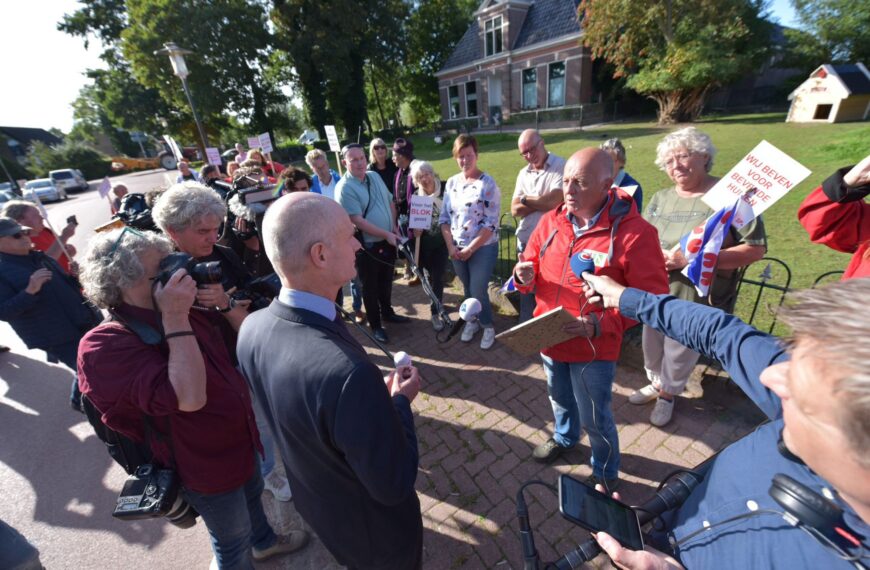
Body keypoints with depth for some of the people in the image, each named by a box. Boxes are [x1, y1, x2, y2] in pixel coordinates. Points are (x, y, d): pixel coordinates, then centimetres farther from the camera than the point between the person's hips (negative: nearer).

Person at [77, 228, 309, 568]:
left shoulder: (191, 314, -6)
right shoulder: (104, 347, -28)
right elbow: (190, 398, -41)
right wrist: (175, 318, -37)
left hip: (242, 441, 8)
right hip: (206, 468, -8)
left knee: (253, 494, 34)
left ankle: (265, 542, 63)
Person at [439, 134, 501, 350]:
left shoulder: (488, 184, -11)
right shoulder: (451, 182, 5)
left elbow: (491, 223, -15)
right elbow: (444, 217, 6)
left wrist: (470, 249, -16)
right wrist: (450, 246, -5)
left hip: (482, 248, -4)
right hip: (457, 249, 5)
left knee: (478, 290, -1)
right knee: (467, 289, 16)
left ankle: (488, 326, 24)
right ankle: (471, 321, 38)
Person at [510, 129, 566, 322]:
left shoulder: (561, 166, -8)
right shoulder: (523, 173, 11)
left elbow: (555, 200, -21)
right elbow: (515, 210, 2)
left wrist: (526, 199, -5)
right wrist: (542, 202, -11)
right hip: (525, 243, 6)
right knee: (526, 291, 17)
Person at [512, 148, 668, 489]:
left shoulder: (634, 232, -19)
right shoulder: (551, 221, -3)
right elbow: (531, 270, 7)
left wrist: (600, 325, -27)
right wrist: (524, 275, -18)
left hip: (594, 348, -5)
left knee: (595, 419, 14)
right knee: (560, 398, 29)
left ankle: (606, 474, 45)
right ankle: (564, 437, 61)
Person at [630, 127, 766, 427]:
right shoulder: (660, 198, 4)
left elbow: (756, 248, -14)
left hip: (697, 299, -4)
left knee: (680, 355, 13)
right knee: (652, 348, 21)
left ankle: (668, 393, 40)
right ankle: (657, 383, 48)